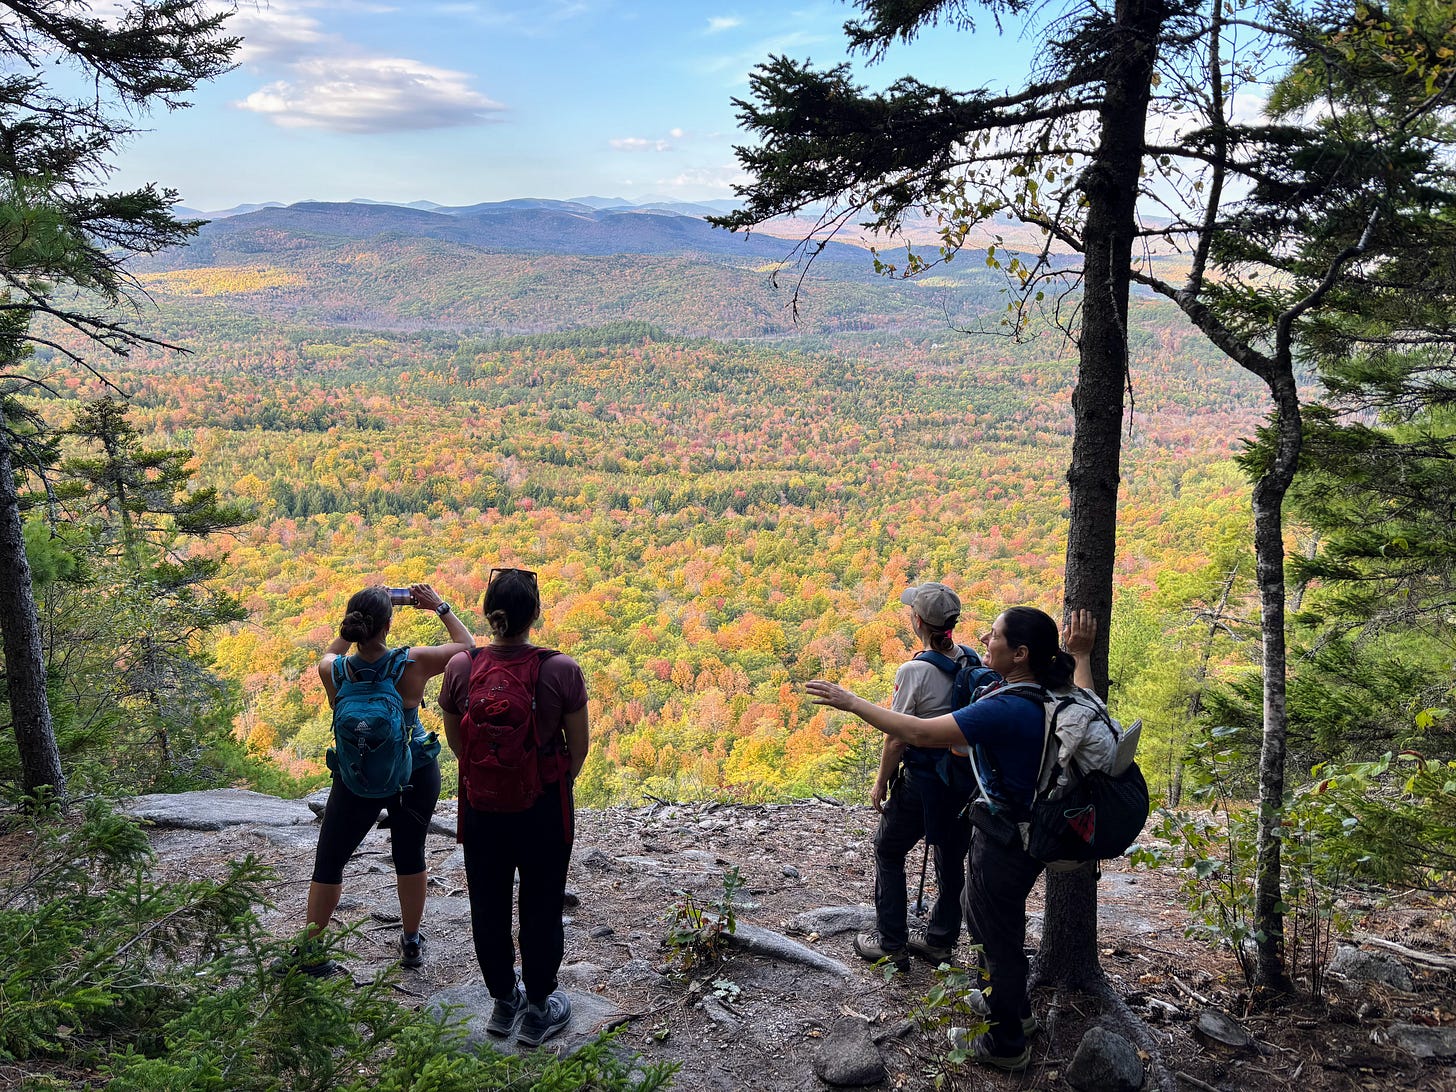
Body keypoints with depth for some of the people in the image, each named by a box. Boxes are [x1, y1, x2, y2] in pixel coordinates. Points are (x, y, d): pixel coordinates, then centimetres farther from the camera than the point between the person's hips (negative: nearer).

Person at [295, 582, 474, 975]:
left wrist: (354, 623, 4)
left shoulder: (332, 671, -19)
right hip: (415, 776, 0)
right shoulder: (413, 664, -24)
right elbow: (466, 645, -7)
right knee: (409, 857, 19)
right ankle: (412, 944, 34)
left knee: (329, 862, 16)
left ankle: (309, 953, 23)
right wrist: (440, 607, 0)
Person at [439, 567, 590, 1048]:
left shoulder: (460, 668, -14)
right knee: (541, 906, 16)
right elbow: (578, 747, -9)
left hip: (481, 805, 2)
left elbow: (455, 741, 1)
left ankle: (504, 1002, 39)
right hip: (544, 808, -2)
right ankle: (538, 1010, 32)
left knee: (489, 905, 21)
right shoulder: (562, 670, -21)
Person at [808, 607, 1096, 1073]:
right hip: (1028, 831, 10)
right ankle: (1016, 1010, 49)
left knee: (999, 936, 11)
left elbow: (919, 733, -31)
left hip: (1004, 841, -9)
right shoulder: (1050, 693, -4)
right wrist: (1081, 654, 24)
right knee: (979, 913, 29)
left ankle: (1007, 1045, 32)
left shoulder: (1007, 708, -31)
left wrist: (851, 702, -23)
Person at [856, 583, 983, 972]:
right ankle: (940, 940, 34)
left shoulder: (914, 671, -22)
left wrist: (881, 782, -3)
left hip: (922, 781, -6)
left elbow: (896, 739, -16)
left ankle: (891, 944, 21)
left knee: (888, 852, 15)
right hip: (966, 777, 6)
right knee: (952, 859, 20)